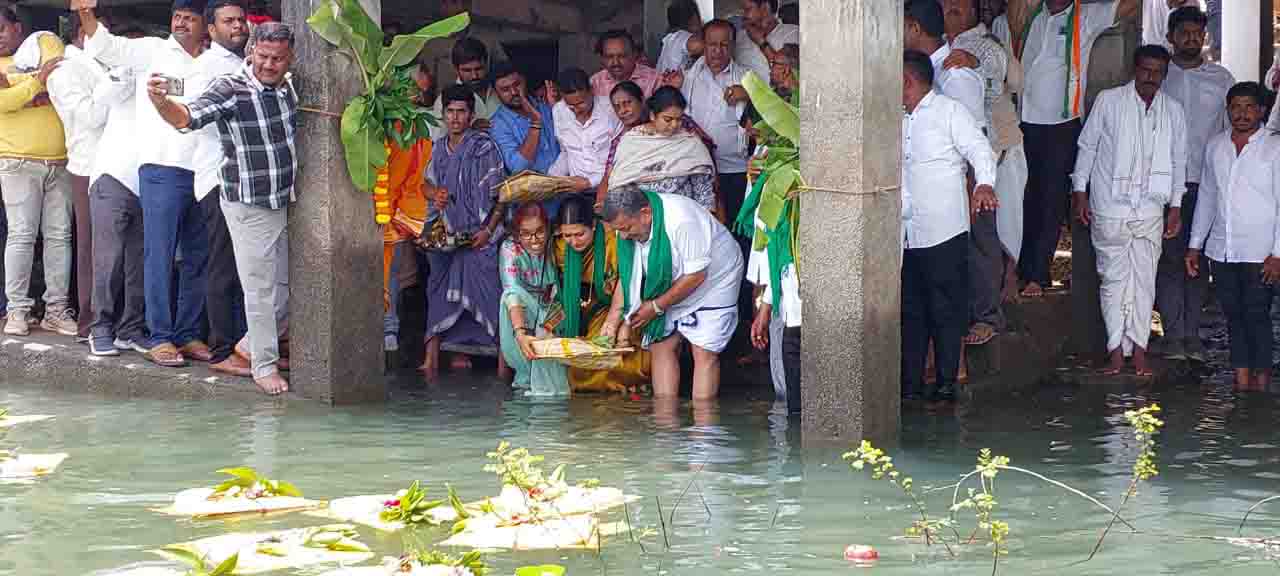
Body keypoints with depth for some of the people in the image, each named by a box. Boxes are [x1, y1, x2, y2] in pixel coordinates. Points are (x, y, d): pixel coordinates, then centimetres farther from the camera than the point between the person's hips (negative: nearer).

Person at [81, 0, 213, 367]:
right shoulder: (154, 52, 4)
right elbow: (107, 47, -6)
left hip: (203, 172, 4)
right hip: (162, 168, -4)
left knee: (198, 258, 8)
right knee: (160, 256, -4)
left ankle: (189, 334, 16)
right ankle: (159, 338, 0)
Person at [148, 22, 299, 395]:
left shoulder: (289, 88, 2)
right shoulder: (230, 90, -18)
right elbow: (187, 117, -32)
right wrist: (161, 102, -50)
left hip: (286, 204, 7)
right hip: (249, 207, -7)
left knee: (288, 284, 15)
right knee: (260, 289, -1)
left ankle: (254, 344, 34)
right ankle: (264, 366, 12)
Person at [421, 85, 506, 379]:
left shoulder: (484, 148, -5)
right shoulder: (439, 148, 13)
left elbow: (500, 195, -7)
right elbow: (429, 182, 24)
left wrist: (488, 230, -16)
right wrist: (436, 195, -1)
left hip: (476, 235, -5)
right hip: (445, 232, 5)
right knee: (441, 288, 0)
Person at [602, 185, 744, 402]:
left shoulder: (681, 219, -35)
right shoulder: (629, 223, -11)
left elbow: (696, 275, -29)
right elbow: (627, 275, -1)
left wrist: (656, 306, -23)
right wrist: (613, 321, -8)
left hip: (713, 280, -7)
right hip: (672, 288, 7)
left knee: (704, 352, -13)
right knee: (660, 346, -3)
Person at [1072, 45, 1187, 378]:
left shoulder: (1173, 111, 7)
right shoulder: (1109, 101, -1)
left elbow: (1178, 160, 13)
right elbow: (1087, 145, 4)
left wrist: (1176, 206, 10)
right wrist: (1080, 191, 1)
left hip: (1150, 211, 2)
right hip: (1109, 208, -2)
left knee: (1145, 279, 2)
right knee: (1113, 278, 1)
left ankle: (1139, 348, 8)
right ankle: (1116, 349, 7)